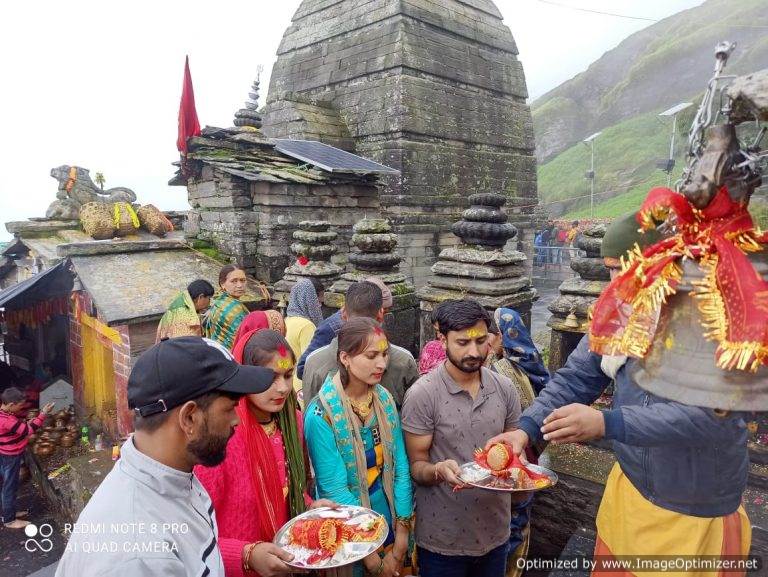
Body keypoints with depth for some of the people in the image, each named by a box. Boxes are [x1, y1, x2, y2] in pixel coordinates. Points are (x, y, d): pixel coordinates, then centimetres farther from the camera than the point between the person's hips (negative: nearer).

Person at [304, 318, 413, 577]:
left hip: (389, 523, 5)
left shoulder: (385, 400, -6)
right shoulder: (321, 415, -22)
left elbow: (400, 467, -3)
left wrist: (402, 535, -6)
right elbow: (334, 490, -19)